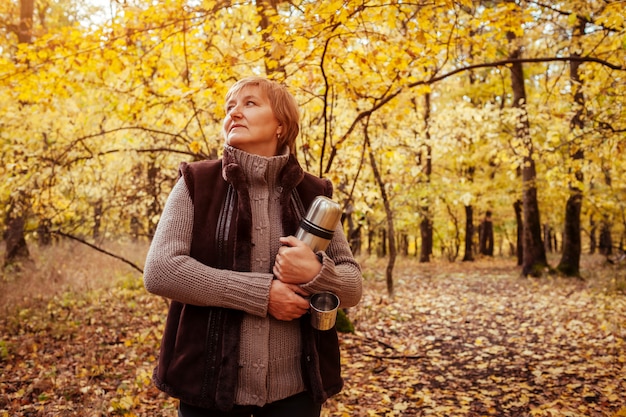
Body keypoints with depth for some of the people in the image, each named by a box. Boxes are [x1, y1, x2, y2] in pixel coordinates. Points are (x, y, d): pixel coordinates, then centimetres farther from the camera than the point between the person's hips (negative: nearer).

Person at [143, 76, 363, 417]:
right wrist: (262, 293, -17)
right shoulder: (197, 184, -2)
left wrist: (316, 273, -18)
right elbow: (159, 272, -13)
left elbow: (353, 287, 4)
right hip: (210, 383, -1)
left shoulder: (312, 194, 2)